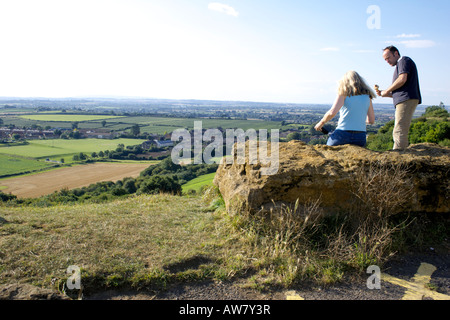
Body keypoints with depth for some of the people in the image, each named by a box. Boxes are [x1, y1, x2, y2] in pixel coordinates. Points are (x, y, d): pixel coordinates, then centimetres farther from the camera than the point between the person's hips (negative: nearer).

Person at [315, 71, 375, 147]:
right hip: (360, 138, 4)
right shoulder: (367, 96, 11)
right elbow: (371, 120, 15)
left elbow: (332, 113, -15)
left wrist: (321, 123, 0)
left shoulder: (344, 93, 0)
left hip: (342, 135, -3)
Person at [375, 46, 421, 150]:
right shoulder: (400, 65, 31)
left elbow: (402, 79, -15)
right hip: (405, 101, 10)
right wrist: (384, 94, 15)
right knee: (402, 132, 7)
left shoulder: (404, 60, 3)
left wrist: (387, 91, -4)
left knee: (399, 132, -16)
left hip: (406, 100, -10)